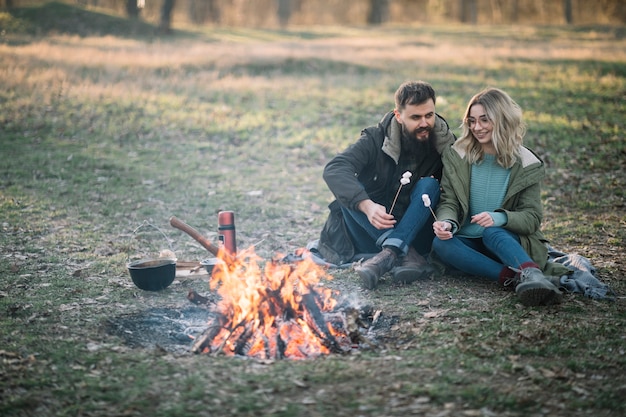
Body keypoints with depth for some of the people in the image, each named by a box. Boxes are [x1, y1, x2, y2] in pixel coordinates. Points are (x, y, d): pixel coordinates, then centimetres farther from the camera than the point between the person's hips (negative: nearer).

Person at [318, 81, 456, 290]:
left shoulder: (446, 145, -4)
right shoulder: (376, 140, -10)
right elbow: (334, 170, -25)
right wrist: (367, 205, -42)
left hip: (414, 235, 1)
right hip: (371, 232, 0)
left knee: (429, 185, -22)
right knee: (351, 190, -25)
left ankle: (389, 255, -42)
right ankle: (408, 256, -39)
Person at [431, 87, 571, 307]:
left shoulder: (525, 165, 0)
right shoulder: (457, 156, 4)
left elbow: (532, 217, -5)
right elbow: (449, 202, 1)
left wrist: (500, 218, -27)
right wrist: (447, 222, -25)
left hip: (508, 241, -2)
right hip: (468, 243, 2)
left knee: (493, 232, -37)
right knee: (440, 242, -32)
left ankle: (533, 276, -62)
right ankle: (516, 277, -44)